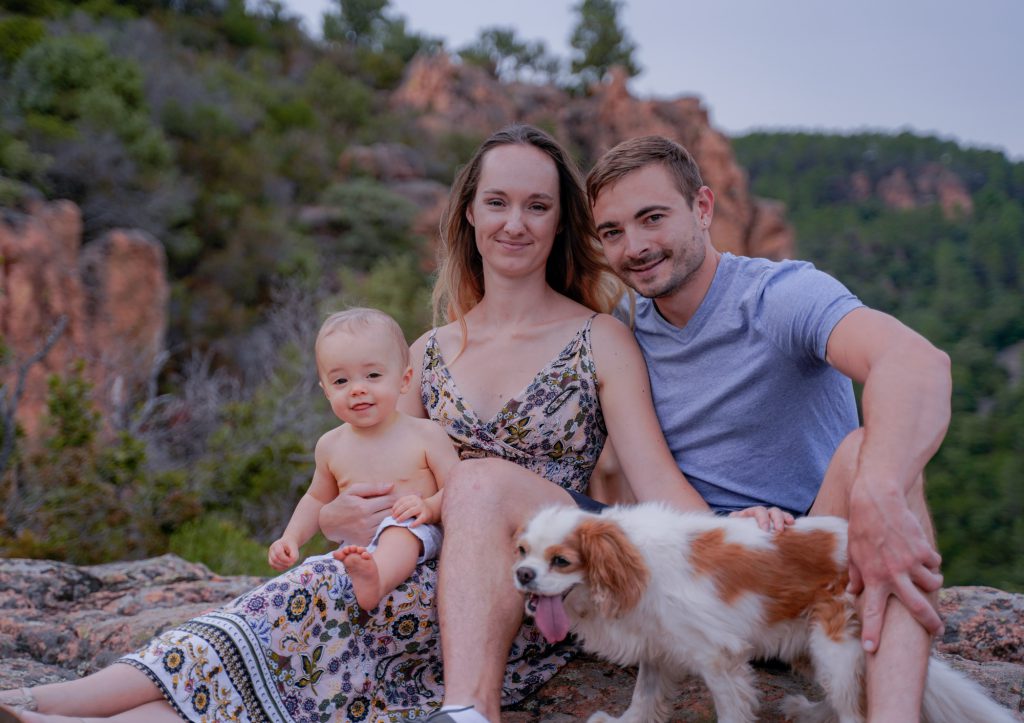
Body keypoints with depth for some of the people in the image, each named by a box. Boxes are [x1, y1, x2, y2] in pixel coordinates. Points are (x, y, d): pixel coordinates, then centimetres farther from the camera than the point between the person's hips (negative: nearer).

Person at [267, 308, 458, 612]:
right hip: (355, 549, 6)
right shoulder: (331, 446, 10)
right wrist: (291, 538, 11)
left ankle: (374, 581, -62)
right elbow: (318, 499, 25)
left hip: (414, 540, -6)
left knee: (403, 525, -38)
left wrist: (429, 507, -26)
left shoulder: (426, 435, -4)